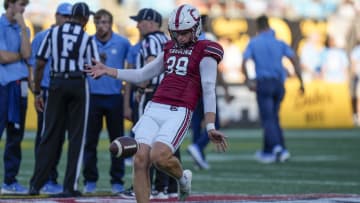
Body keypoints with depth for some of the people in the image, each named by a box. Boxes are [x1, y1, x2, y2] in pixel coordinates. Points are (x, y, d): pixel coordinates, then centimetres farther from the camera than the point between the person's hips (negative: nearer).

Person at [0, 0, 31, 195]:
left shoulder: (23, 29, 15)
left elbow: (26, 54, -2)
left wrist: (23, 27, -3)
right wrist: (21, 55, 3)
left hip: (20, 85, 7)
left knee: (16, 135, 9)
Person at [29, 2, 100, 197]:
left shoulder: (53, 33, 2)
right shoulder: (87, 39, -3)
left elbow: (40, 64, 0)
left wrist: (37, 92, 7)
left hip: (56, 84, 2)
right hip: (78, 85, -2)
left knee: (50, 136, 8)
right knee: (76, 137, 6)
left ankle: (36, 184, 5)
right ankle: (69, 186, 3)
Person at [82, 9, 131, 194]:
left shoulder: (123, 43, 0)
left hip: (114, 97, -1)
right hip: (92, 96, 1)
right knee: (90, 140, 2)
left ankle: (117, 181, 10)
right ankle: (90, 181, 10)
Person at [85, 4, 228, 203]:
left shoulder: (204, 52, 2)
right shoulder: (170, 48, 21)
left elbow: (208, 91, -4)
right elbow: (142, 75, 25)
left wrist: (210, 127, -11)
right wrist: (107, 71, 21)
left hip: (178, 113, -6)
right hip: (154, 109, 6)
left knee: (159, 156, -25)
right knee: (141, 159, -10)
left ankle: (182, 177, 10)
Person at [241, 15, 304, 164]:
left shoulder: (253, 43, 3)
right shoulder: (280, 42, 8)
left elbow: (243, 65, -9)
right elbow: (294, 60, -3)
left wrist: (248, 82, 2)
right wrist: (301, 82, 0)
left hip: (263, 84, -3)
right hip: (279, 84, 3)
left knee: (268, 120, -6)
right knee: (272, 117, 18)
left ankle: (278, 147, -27)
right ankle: (267, 152, 19)